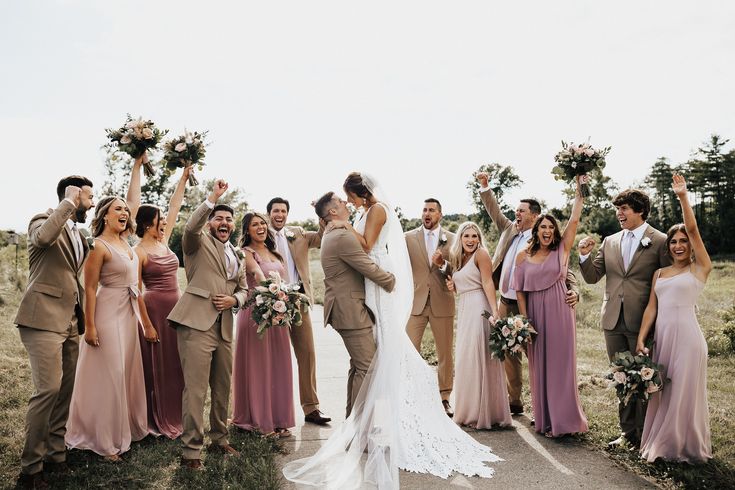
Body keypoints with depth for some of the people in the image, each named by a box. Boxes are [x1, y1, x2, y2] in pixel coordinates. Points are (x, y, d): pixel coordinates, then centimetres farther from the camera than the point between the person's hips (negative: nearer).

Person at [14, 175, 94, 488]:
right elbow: (43, 238, -32)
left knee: (64, 390, 10)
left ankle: (54, 455, 20)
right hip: (44, 319, -8)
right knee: (48, 389, -14)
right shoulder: (44, 220, -5)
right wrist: (68, 202, -20)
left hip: (69, 321, 8)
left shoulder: (77, 234, 18)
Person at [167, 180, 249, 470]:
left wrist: (233, 299, 1)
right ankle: (190, 451, 0)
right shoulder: (199, 242, 2)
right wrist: (214, 196, -23)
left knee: (223, 388, 15)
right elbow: (191, 227, -21)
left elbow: (243, 288, 23)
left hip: (224, 327, 7)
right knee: (195, 389, -8)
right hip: (196, 324, -7)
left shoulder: (236, 255, 20)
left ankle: (219, 439, 31)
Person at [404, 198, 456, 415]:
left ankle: (444, 398, 21)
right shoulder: (408, 237, 4)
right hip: (415, 302, 0)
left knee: (445, 354, 8)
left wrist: (443, 265, -14)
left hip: (442, 302, 1)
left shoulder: (452, 239, 5)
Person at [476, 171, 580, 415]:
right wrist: (485, 187, 2)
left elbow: (565, 270, -9)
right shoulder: (510, 230, 8)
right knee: (508, 354, 13)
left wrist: (573, 291, -27)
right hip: (504, 304, 6)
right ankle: (514, 401, 27)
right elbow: (494, 211, 14)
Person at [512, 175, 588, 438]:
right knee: (540, 366, 8)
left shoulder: (562, 250, 2)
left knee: (561, 364, 3)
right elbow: (520, 290, 3)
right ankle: (546, 420, 19)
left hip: (559, 312, -1)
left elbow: (574, 219, -4)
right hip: (536, 313, 1)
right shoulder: (523, 256, 3)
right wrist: (523, 319, -3)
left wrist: (579, 189, -7)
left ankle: (563, 419, 13)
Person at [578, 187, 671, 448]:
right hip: (613, 321, 5)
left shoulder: (660, 242, -4)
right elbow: (592, 277, 8)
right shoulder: (609, 242, 10)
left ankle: (644, 436, 21)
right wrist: (584, 255, -9)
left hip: (642, 321, -5)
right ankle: (627, 432, 27)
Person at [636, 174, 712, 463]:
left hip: (686, 336, -5)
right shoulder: (659, 273, 14)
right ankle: (662, 444, 25)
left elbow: (693, 229, -11)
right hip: (661, 337, 5)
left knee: (685, 393, 2)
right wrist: (641, 340, 2)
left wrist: (682, 196, -16)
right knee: (662, 393, 11)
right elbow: (651, 308, 9)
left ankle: (687, 447, 19)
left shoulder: (700, 268, 0)